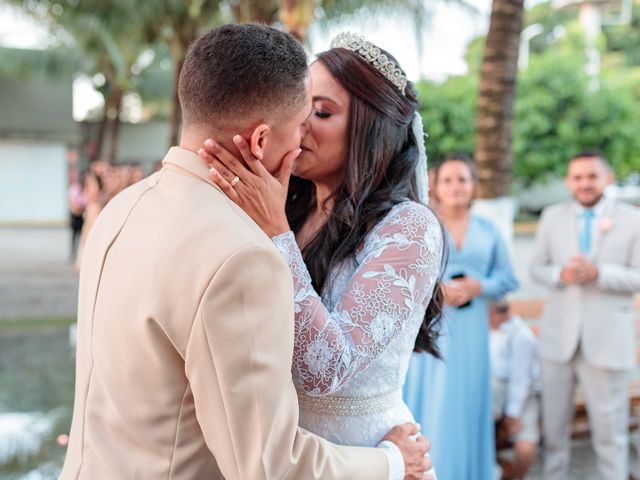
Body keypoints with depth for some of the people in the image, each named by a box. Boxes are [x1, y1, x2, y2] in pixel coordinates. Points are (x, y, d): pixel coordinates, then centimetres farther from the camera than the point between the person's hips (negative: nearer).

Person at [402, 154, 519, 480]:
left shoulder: (488, 231, 10)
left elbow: (508, 279, 10)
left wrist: (479, 287, -8)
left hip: (469, 333, 3)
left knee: (467, 406, 7)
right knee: (427, 407, -1)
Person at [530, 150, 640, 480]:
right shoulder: (552, 217, 7)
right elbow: (537, 267, 7)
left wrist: (597, 273, -19)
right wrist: (560, 274, -14)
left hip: (607, 339, -2)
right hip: (559, 337, 3)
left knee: (610, 427, 5)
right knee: (554, 424, 12)